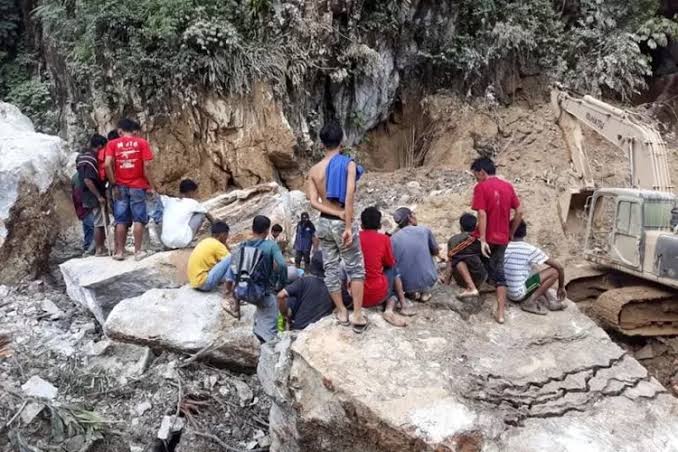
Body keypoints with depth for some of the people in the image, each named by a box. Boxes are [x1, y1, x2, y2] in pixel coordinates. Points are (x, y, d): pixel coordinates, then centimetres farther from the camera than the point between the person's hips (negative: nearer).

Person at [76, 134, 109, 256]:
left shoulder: (83, 155, 9)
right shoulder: (91, 159, -20)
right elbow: (87, 180, -27)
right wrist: (99, 196, -24)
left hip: (89, 196, 10)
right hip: (94, 197, -10)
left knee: (100, 222, 16)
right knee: (99, 223, -3)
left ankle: (101, 246, 23)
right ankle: (99, 250, 4)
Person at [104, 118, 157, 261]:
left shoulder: (112, 144, 4)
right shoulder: (141, 142, 0)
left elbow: (107, 165, -8)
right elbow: (146, 166, -8)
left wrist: (114, 184, -2)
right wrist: (151, 186, -2)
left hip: (120, 187, 2)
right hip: (138, 186, -2)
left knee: (121, 221, 7)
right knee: (139, 219, 3)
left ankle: (119, 251, 10)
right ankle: (138, 251, 3)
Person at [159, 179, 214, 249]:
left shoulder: (169, 200, 12)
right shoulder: (192, 203, 5)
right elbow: (208, 215, 20)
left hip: (165, 242, 5)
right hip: (182, 242, -4)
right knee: (201, 214, 13)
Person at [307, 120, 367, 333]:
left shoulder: (314, 170, 3)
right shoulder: (348, 164, -11)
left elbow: (314, 202, -7)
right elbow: (349, 197, -22)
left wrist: (336, 213, -13)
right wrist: (348, 226, -21)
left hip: (324, 223, 5)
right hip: (341, 224, -4)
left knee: (331, 268, 12)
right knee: (356, 269, 7)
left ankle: (342, 312, 23)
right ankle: (357, 315, 5)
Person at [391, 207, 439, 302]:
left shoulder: (393, 238, -3)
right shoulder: (425, 230, -3)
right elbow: (436, 252, 11)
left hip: (406, 284, 0)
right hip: (428, 280, 0)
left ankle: (413, 292, 11)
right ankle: (426, 290, 14)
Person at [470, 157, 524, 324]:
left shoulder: (481, 187, -11)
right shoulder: (508, 186, 7)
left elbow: (482, 214, -19)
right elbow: (519, 212, 7)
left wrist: (482, 240, -19)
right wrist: (510, 234, 16)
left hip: (486, 238, -5)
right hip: (502, 239, 5)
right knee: (498, 272, 10)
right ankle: (500, 312, 7)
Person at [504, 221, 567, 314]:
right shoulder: (530, 250, -9)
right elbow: (559, 267, -7)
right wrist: (561, 287, 9)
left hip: (510, 293, 6)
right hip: (520, 293, -6)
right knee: (554, 271, -4)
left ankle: (551, 301, 16)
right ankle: (529, 302, -5)